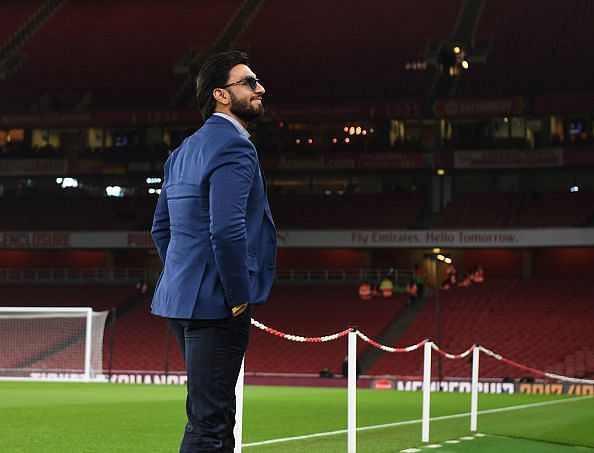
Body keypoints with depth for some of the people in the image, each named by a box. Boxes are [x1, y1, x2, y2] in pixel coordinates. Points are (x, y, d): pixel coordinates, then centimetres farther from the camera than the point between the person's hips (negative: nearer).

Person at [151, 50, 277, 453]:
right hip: (216, 304, -10)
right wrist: (238, 297, -15)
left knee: (213, 414, 19)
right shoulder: (234, 148, -14)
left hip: (181, 299, 10)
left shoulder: (185, 151, 17)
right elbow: (226, 230, -24)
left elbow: (161, 228, 21)